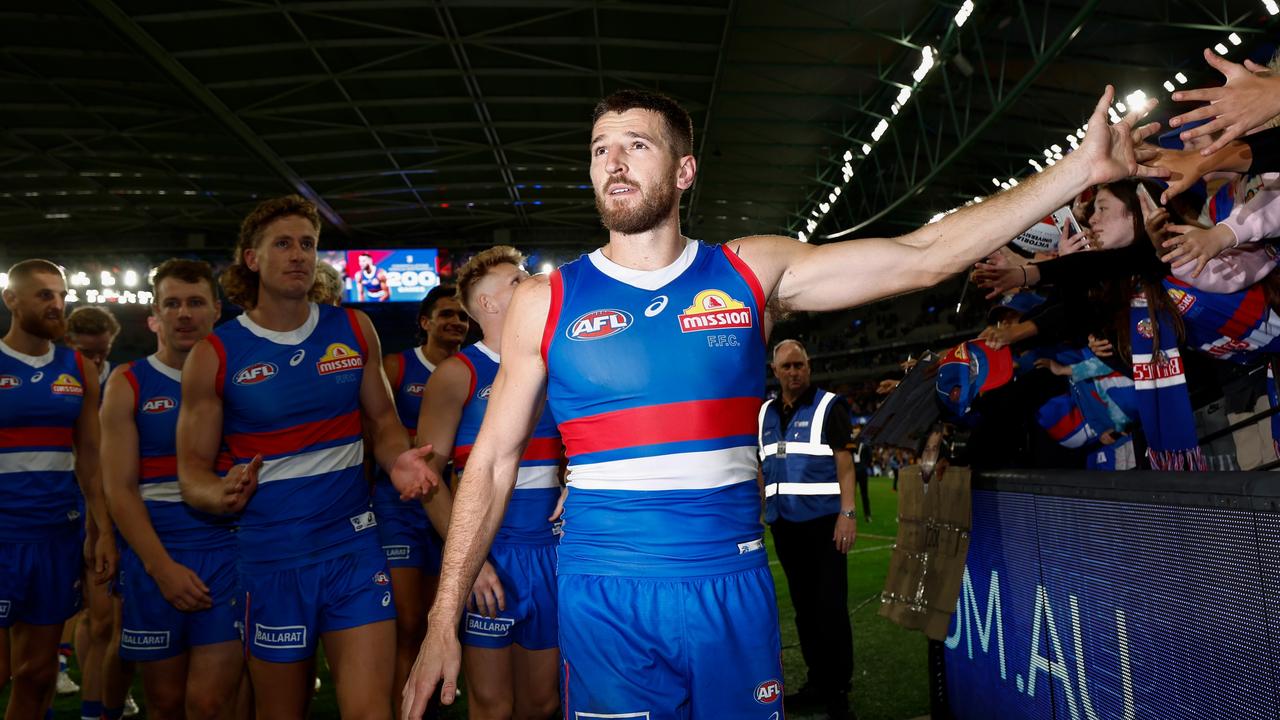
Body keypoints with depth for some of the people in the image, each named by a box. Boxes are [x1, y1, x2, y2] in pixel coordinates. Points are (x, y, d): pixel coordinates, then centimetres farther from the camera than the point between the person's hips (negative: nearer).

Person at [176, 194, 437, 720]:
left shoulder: (355, 330, 3)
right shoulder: (214, 356, -3)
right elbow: (192, 470, 0)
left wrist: (399, 460, -9)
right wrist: (222, 494, -22)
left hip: (354, 544, 1)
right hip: (272, 558, -1)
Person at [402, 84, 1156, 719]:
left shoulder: (752, 271, 1)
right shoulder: (546, 301, 0)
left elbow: (922, 257, -1)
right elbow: (493, 462, 2)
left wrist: (1081, 166, -3)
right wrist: (444, 620, -1)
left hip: (733, 586, 1)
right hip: (605, 597, -1)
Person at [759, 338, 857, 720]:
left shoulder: (828, 406, -4)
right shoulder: (766, 413, 12)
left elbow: (844, 462, -9)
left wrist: (848, 513, -17)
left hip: (822, 520, -6)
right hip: (784, 522, 6)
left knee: (830, 606, -2)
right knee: (804, 605, 13)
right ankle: (818, 682, 25)